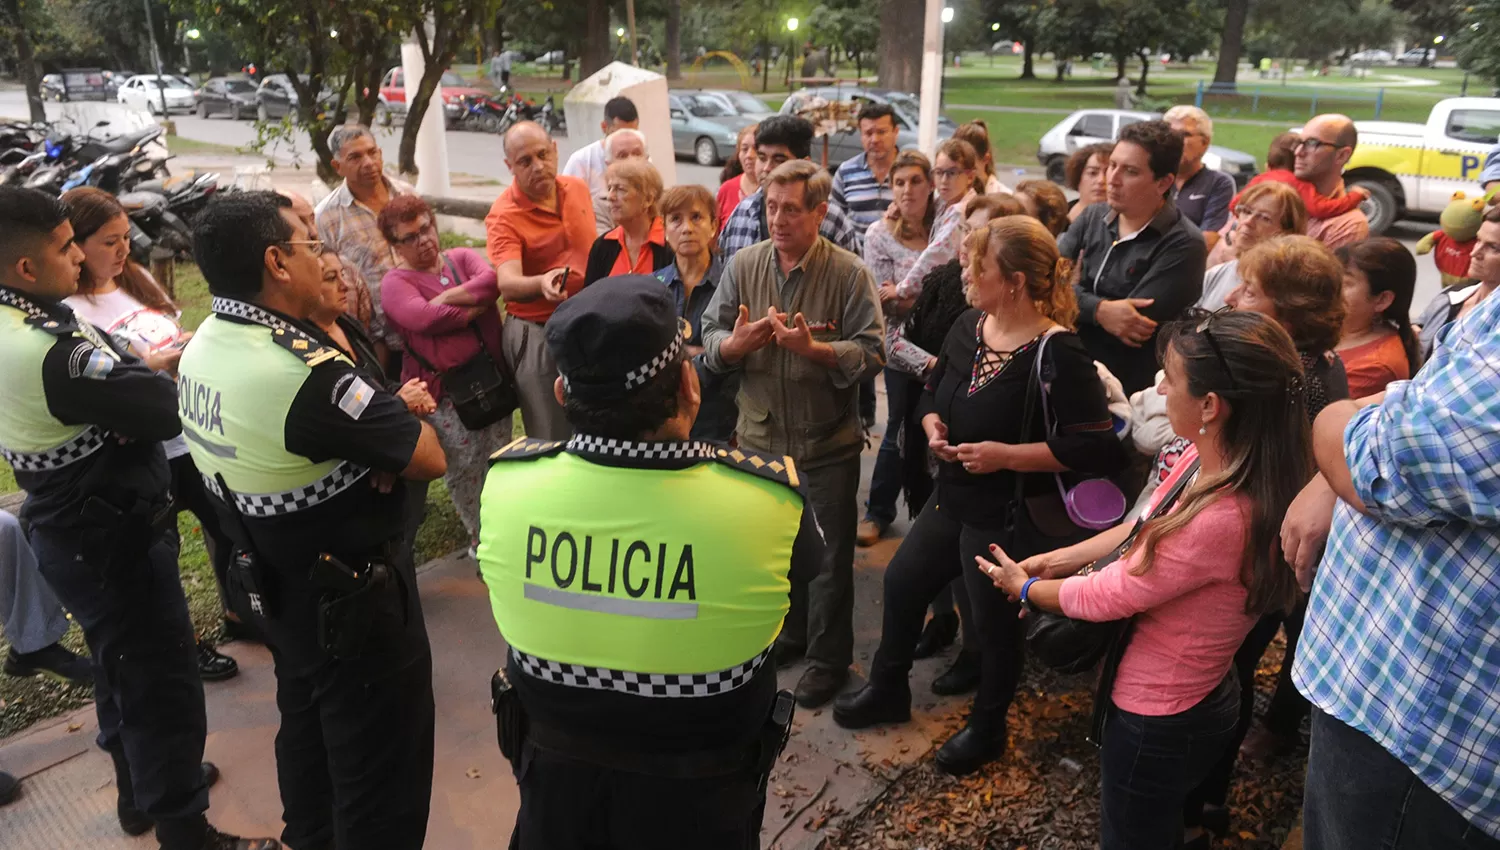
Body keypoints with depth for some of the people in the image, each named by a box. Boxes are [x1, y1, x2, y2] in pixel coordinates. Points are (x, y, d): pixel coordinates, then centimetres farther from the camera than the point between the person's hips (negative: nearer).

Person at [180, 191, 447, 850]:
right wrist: (400, 415, -5)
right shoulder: (301, 371, -31)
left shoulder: (204, 344, -2)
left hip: (276, 586, 10)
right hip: (351, 598, -9)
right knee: (382, 771, 8)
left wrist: (384, 412, -10)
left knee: (307, 731, 29)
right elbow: (429, 458, -24)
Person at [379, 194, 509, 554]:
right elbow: (425, 319, -21)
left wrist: (445, 298, -16)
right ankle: (482, 540, 25)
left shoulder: (463, 257, 10)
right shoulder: (396, 281, -2)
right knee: (464, 470, 5)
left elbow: (493, 281, -12)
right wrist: (477, 306, -11)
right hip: (445, 392, -4)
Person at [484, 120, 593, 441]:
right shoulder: (504, 216, -18)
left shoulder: (578, 188, 1)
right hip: (537, 337, -5)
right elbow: (507, 283, -33)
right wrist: (542, 282, -53)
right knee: (554, 440, 3)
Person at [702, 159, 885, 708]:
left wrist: (813, 348, -29)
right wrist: (735, 343, -22)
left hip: (827, 442, -3)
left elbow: (872, 353, -14)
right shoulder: (743, 265, -2)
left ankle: (828, 658, 27)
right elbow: (710, 337, 1)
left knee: (829, 555, 8)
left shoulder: (848, 273, -11)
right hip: (761, 435, 4)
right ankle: (789, 633, 43)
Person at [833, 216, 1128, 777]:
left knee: (995, 619, 11)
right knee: (901, 582, 18)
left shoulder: (1058, 354, -23)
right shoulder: (968, 328, 0)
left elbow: (1096, 447, -26)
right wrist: (932, 423, -7)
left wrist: (1007, 455, -27)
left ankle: (987, 729, 38)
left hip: (1008, 515, -7)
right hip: (952, 496, 8)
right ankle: (888, 690, 43)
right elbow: (934, 389, 16)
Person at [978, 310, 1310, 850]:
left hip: (1157, 723, -8)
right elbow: (1145, 530, 7)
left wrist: (1025, 588, -6)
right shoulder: (1210, 458, -11)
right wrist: (1056, 560, 4)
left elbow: (1105, 597, -24)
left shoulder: (1223, 518, -37)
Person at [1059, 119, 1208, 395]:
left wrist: (1076, 293, -7)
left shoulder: (1183, 245, -10)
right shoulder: (1093, 217, 8)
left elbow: (1136, 325, -18)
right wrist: (1099, 310, -20)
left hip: (1129, 390, -5)